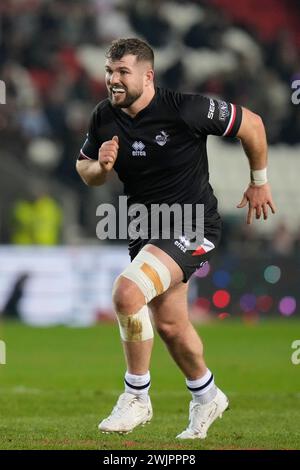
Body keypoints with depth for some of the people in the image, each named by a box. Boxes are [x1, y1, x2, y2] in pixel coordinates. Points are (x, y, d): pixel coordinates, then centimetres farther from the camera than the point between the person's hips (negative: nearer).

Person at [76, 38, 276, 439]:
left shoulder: (185, 109, -22)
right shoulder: (105, 118, -5)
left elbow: (251, 124, -9)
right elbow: (85, 168, 12)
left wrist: (259, 183, 3)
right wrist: (100, 167, -13)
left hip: (192, 226, -7)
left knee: (127, 293, -27)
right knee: (170, 325, 17)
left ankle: (137, 398, -10)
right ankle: (207, 397, 44)